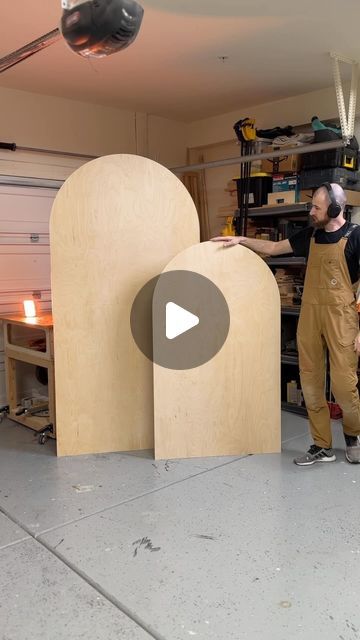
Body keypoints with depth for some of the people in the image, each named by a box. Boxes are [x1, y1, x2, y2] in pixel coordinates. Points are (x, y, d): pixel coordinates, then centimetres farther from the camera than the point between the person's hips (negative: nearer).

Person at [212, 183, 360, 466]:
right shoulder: (311, 234, 11)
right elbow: (273, 248, 23)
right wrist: (241, 240, 15)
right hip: (309, 314, 6)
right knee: (311, 382, 5)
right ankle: (322, 446, 17)